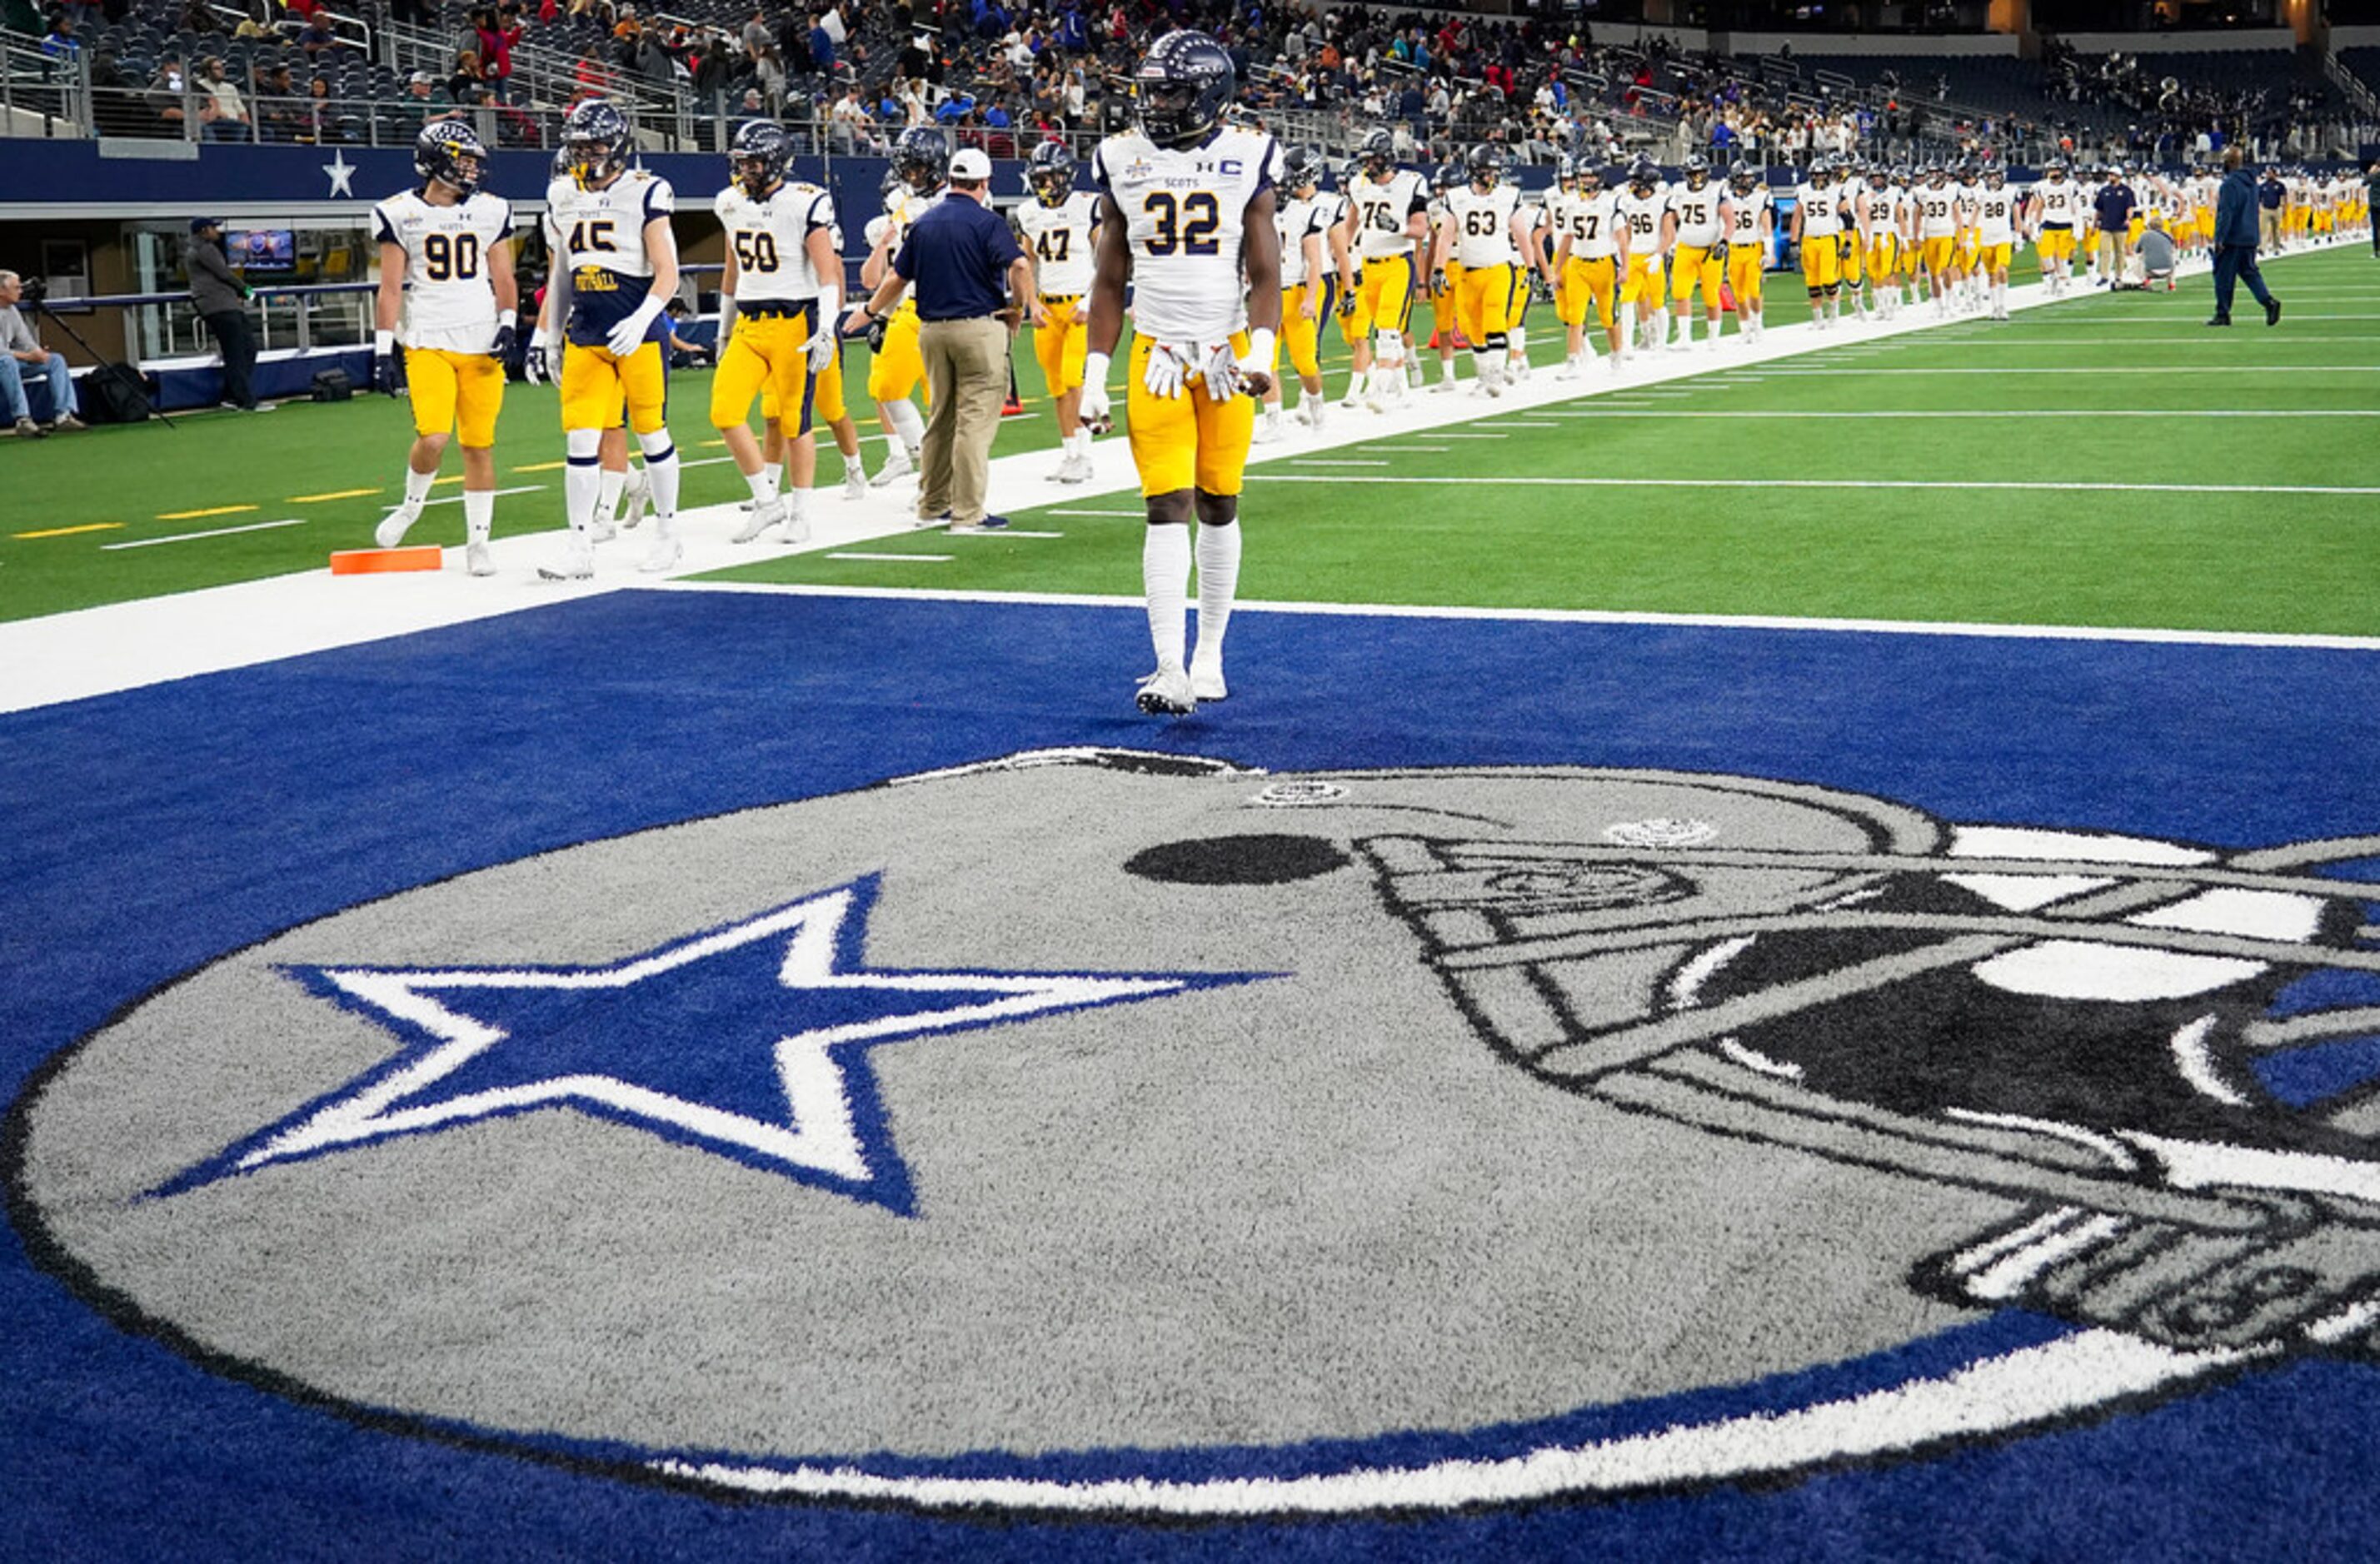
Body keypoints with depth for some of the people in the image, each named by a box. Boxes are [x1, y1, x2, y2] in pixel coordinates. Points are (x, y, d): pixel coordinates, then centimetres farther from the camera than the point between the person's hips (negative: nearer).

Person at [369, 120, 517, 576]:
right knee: (432, 438, -15)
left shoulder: (491, 211, 8)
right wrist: (383, 349, -1)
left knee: (479, 445, 2)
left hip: (481, 345, 2)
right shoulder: (399, 214, 2)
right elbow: (391, 287, 3)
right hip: (427, 344, -2)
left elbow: (503, 279, 12)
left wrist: (508, 323, -5)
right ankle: (412, 504, 15)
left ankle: (477, 542, 11)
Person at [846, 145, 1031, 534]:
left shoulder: (923, 224, 11)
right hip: (979, 327, -6)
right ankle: (967, 513, -6)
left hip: (932, 330, 6)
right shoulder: (988, 222, -7)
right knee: (975, 420, -5)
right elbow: (1018, 265, -21)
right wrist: (1023, 305, -5)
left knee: (941, 418, 16)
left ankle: (932, 504, 23)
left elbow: (897, 279, 16)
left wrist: (869, 312, 31)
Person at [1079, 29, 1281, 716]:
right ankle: (1171, 671, -10)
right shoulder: (1125, 161, 5)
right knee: (1167, 509, -7)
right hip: (1157, 358, 0)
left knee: (1219, 507, 7)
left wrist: (1261, 350, -16)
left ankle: (1209, 656, 20)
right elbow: (1110, 280, 9)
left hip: (1227, 356, 0)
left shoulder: (1245, 159, 1)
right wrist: (1095, 372, 4)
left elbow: (1265, 275, 0)